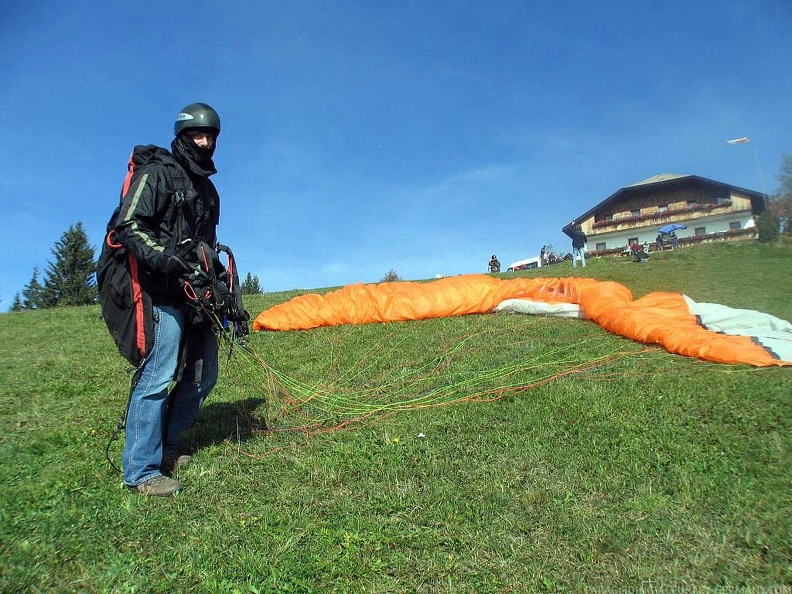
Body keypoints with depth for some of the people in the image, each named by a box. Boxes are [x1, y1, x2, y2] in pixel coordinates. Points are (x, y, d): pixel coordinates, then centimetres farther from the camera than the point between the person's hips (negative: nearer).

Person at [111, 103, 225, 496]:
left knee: (202, 375, 10)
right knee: (158, 376, -11)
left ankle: (164, 445, 26)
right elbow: (128, 226, -14)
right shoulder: (157, 173, -3)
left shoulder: (206, 186, 22)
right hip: (165, 291, -8)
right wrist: (168, 259, -27)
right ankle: (141, 471, -1)